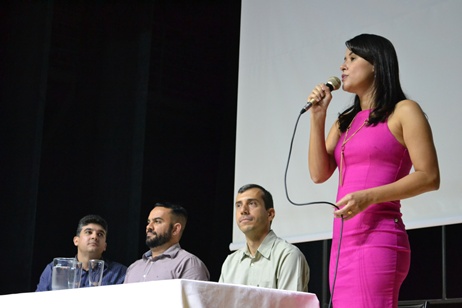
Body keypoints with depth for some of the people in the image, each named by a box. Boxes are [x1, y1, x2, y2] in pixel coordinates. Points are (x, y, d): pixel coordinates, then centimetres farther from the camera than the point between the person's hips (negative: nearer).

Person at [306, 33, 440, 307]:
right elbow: (319, 173, 10)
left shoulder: (404, 111, 2)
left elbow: (429, 177, -7)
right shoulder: (345, 122, 21)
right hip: (343, 240, 7)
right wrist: (317, 117, 6)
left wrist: (369, 197, -18)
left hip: (377, 239, -7)